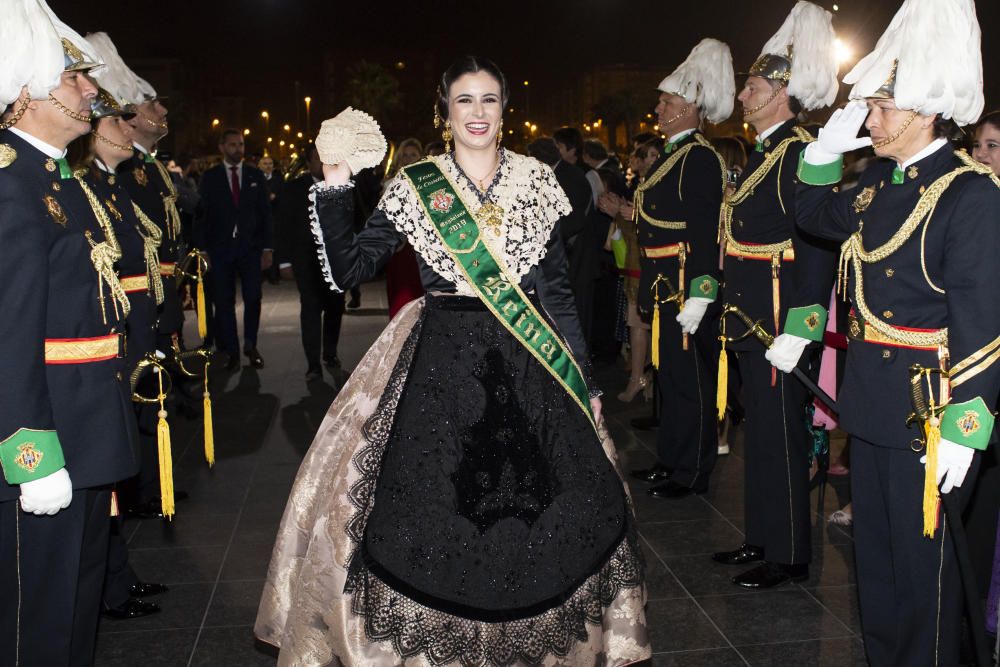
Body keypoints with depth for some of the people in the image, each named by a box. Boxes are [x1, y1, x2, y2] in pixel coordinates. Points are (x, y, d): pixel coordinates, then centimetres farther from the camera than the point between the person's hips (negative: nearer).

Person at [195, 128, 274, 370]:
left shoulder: (255, 175, 8)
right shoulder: (210, 177, 4)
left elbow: (265, 212, 7)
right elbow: (202, 214, 1)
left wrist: (267, 248, 0)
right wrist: (202, 249, -7)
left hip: (250, 246, 1)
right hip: (220, 247, -1)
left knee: (253, 298, 0)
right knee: (224, 301, 2)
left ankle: (251, 345, 17)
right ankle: (231, 351, 12)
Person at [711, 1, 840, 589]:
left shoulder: (799, 153, -15)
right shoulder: (761, 153, 16)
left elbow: (818, 243, -21)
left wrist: (800, 327, -24)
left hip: (783, 319, -10)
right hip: (752, 319, 10)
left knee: (782, 433, -1)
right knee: (760, 428, 17)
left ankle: (790, 555, 12)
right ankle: (764, 537, 30)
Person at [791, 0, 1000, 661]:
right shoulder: (881, 180, 6)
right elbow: (816, 215, 25)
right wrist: (826, 149, 7)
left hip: (928, 410, -8)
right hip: (872, 403, 8)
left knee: (922, 554, 6)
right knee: (874, 545, 20)